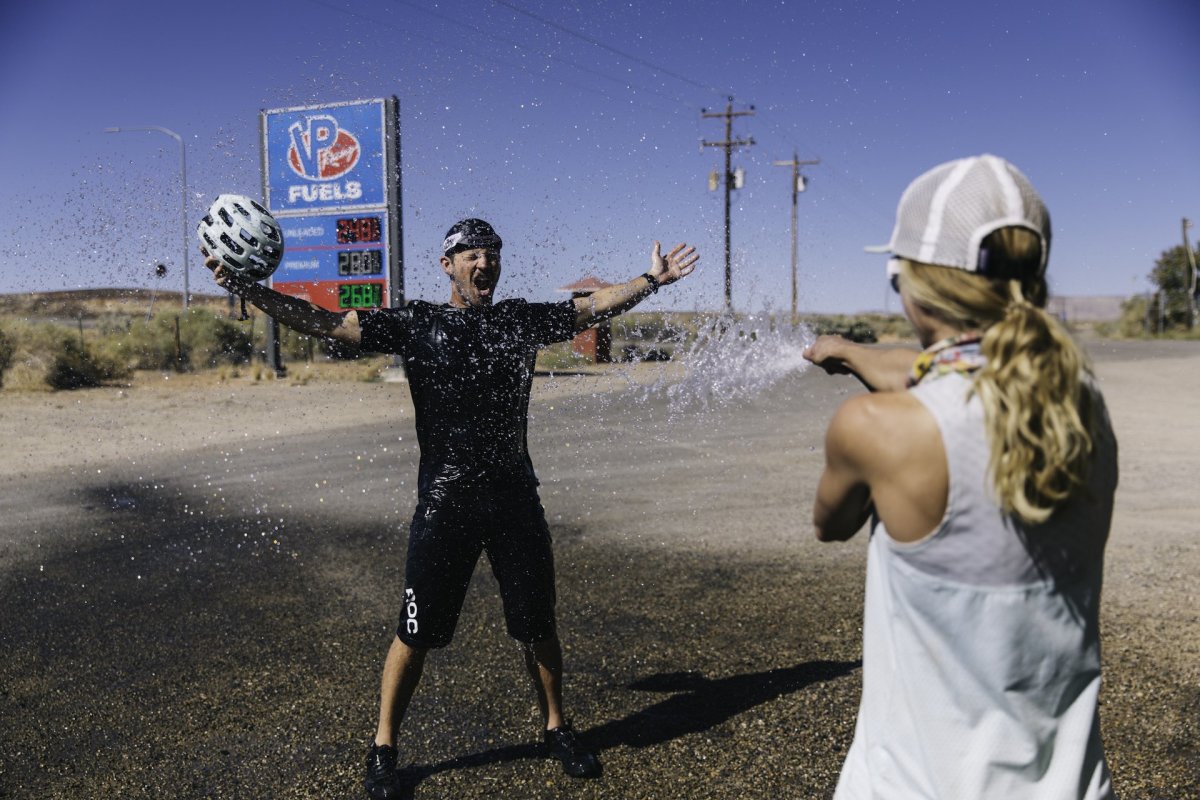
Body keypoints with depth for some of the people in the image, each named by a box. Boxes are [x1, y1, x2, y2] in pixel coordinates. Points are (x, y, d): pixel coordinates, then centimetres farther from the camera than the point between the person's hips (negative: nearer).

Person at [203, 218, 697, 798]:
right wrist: (246, 289, -9)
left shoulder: (522, 320, 10)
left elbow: (594, 306, 14)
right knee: (417, 633, 2)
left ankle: (556, 730, 33)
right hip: (444, 503, -2)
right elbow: (323, 322, -2)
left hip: (515, 496, 3)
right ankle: (383, 748, 22)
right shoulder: (416, 324, 3)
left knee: (537, 626, 11)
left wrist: (652, 279, 10)